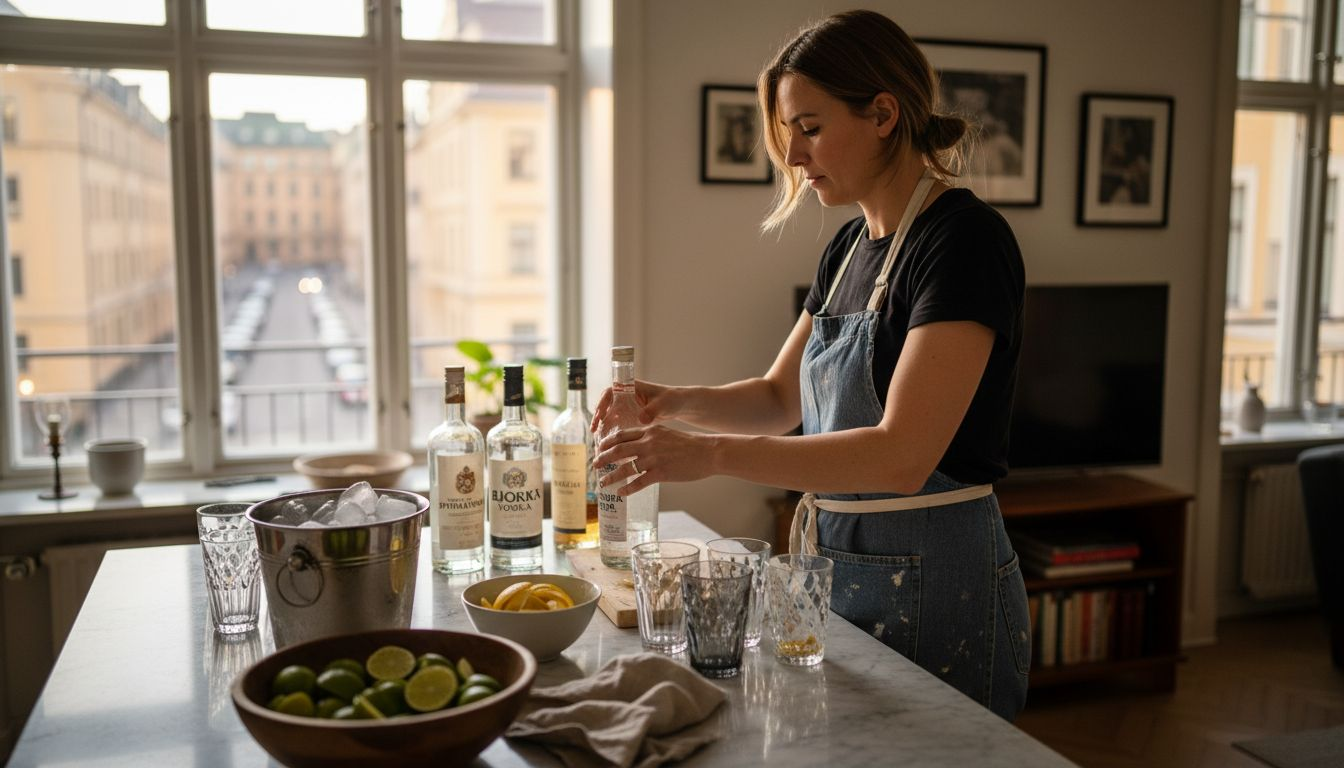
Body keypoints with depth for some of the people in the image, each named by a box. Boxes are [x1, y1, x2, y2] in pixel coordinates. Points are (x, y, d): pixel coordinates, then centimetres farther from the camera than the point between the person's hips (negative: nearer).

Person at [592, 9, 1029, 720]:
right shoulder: (848, 248, 8)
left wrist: (714, 454, -28)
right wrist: (679, 403, -4)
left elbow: (903, 454, -26)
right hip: (833, 568, 8)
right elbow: (781, 399, 15)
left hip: (935, 588, -8)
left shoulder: (965, 240, -18)